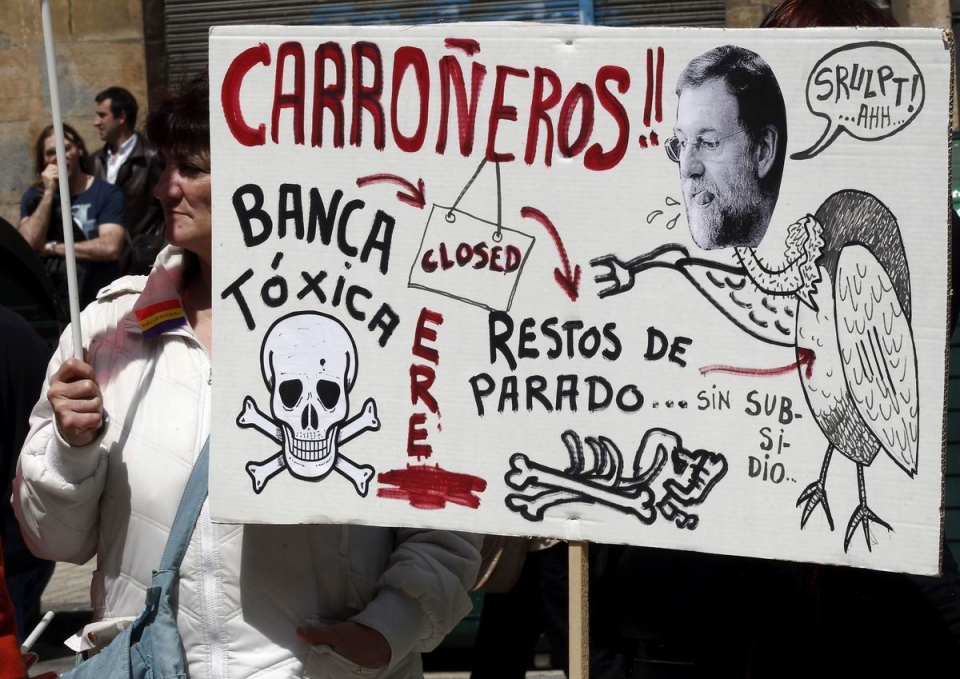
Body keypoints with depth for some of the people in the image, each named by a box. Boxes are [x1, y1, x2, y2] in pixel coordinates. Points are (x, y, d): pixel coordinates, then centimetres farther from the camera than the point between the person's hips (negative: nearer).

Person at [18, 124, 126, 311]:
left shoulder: (107, 194, -4)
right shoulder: (34, 196, 7)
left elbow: (111, 248, -18)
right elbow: (27, 245, -9)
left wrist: (51, 248, -10)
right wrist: (49, 193, -10)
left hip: (98, 299, -4)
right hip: (49, 297, 4)